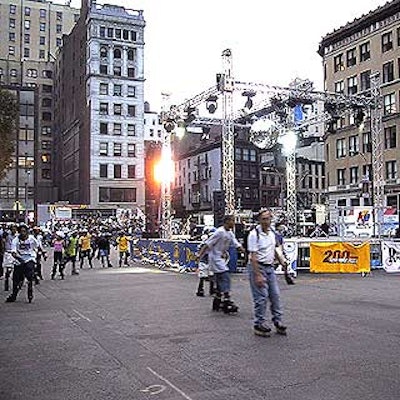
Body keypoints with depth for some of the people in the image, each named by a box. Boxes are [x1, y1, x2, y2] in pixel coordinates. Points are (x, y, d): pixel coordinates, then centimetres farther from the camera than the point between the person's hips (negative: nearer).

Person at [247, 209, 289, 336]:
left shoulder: (272, 232, 10)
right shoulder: (254, 234, -15)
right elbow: (253, 256, -19)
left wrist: (282, 261, 14)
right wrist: (257, 275, -23)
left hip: (270, 267, 8)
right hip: (258, 267, -8)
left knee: (275, 295, 10)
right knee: (261, 297, -5)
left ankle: (278, 321, 21)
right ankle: (259, 325, 7)